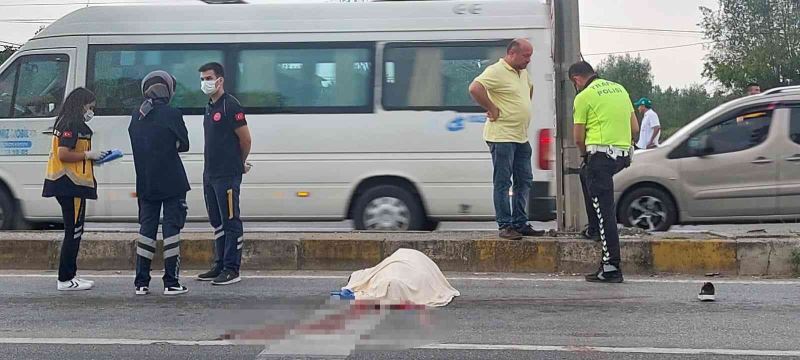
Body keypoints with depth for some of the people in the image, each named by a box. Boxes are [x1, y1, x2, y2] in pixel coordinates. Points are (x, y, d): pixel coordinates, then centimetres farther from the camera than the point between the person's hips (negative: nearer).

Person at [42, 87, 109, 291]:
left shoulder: (66, 124, 19)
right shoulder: (73, 126, -13)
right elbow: (63, 154, -21)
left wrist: (92, 156, 12)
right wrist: (89, 155, -11)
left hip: (68, 184, 11)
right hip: (71, 184, -11)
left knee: (73, 231, 14)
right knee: (74, 231, -7)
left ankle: (70, 275, 19)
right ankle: (65, 279, -5)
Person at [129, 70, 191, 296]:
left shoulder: (136, 117, 7)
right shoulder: (172, 114, -11)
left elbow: (136, 147, 13)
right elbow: (184, 145, -3)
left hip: (146, 184, 5)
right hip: (172, 184, -5)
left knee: (147, 228, 11)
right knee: (171, 227, 0)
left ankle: (141, 283, 10)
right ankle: (171, 283, -1)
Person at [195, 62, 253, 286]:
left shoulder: (230, 106, -12)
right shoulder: (210, 107, 16)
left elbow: (245, 138, -10)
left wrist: (241, 163, 4)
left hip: (227, 175, -9)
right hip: (210, 174, 9)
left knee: (230, 222, -5)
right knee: (217, 222, 14)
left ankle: (231, 270, -4)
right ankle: (220, 266, 21)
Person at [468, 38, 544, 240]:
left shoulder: (523, 73, 16)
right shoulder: (496, 71, -13)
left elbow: (529, 89, 37)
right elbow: (475, 88, -27)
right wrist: (492, 109, -20)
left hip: (521, 137, 9)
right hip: (502, 136, -9)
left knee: (524, 181, 12)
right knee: (503, 182, -4)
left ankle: (520, 224, 19)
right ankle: (505, 226, -1)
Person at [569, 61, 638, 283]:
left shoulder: (584, 97, -4)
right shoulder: (619, 89, 17)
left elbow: (579, 138, -1)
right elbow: (634, 128, 17)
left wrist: (586, 154, 19)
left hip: (601, 153, -8)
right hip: (624, 153, 8)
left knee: (604, 210, -8)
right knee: (586, 173, 34)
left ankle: (611, 268, -12)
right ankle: (595, 229, 36)